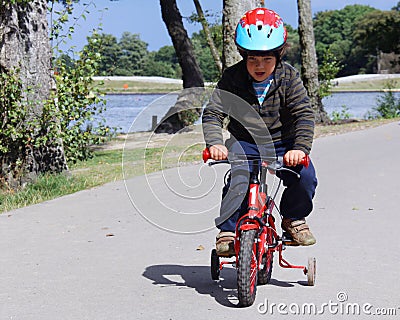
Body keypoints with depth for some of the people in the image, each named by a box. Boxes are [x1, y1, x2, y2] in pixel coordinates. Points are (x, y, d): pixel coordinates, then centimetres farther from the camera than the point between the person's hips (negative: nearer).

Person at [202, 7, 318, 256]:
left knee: (305, 175, -21)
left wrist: (300, 148, -31)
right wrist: (215, 142, -34)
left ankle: (294, 218, 6)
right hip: (244, 142, -1)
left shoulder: (288, 77, -10)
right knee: (238, 178, -29)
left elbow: (304, 114, -15)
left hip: (282, 143, 1)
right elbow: (213, 114, -14)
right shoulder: (232, 78, -10)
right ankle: (227, 230, -14)